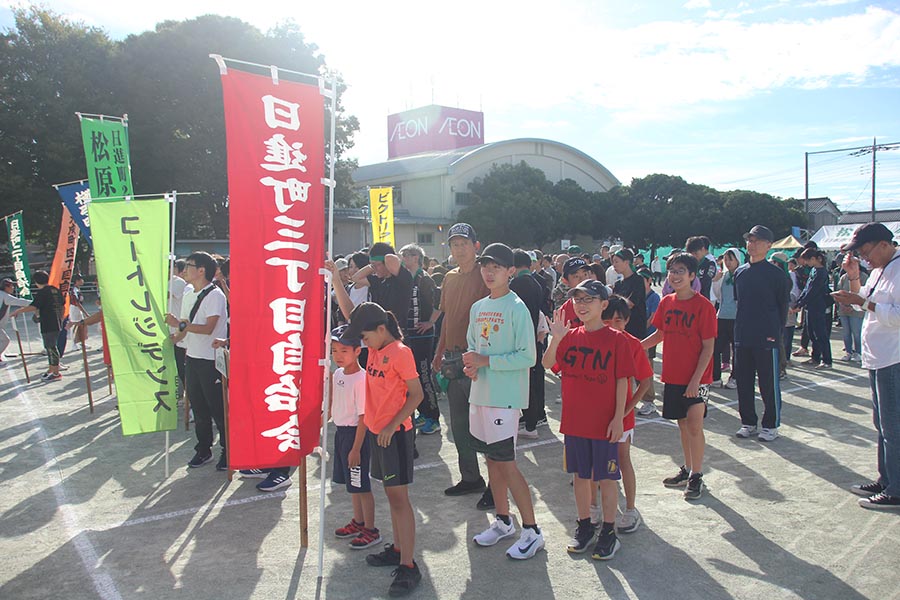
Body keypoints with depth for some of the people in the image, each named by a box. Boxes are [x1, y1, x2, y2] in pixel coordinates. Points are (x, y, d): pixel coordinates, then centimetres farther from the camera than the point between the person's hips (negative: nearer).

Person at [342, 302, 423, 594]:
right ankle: (397, 549, 30)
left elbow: (416, 394, -18)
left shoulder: (400, 352, -17)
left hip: (395, 434, -9)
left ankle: (408, 566, 1)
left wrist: (392, 426, -22)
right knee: (391, 494, 17)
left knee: (399, 497, -5)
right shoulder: (375, 350, 7)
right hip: (376, 430, 9)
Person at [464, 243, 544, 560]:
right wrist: (470, 363, -2)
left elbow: (527, 356, -16)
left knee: (506, 463, -5)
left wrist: (485, 361, -17)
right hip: (480, 394, 8)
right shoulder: (477, 308, 11)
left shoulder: (516, 308, -12)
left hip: (505, 397, -7)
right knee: (491, 459, 15)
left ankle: (532, 531, 9)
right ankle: (503, 521, 31)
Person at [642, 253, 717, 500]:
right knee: (683, 424, 15)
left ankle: (696, 476, 8)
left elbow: (708, 347, -13)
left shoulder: (703, 306, -13)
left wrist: (696, 379, -19)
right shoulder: (666, 302, 4)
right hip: (673, 375, 5)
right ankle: (687, 470, 29)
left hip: (696, 378, -5)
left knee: (694, 425, -6)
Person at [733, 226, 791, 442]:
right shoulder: (739, 272, 9)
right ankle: (748, 423, 24)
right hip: (742, 337, 5)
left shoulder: (776, 274, -6)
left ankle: (771, 425, 17)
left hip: (767, 338, -5)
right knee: (743, 382, 11)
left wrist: (776, 332, -5)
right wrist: (740, 328, 13)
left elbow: (783, 306, -2)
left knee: (769, 384, 4)